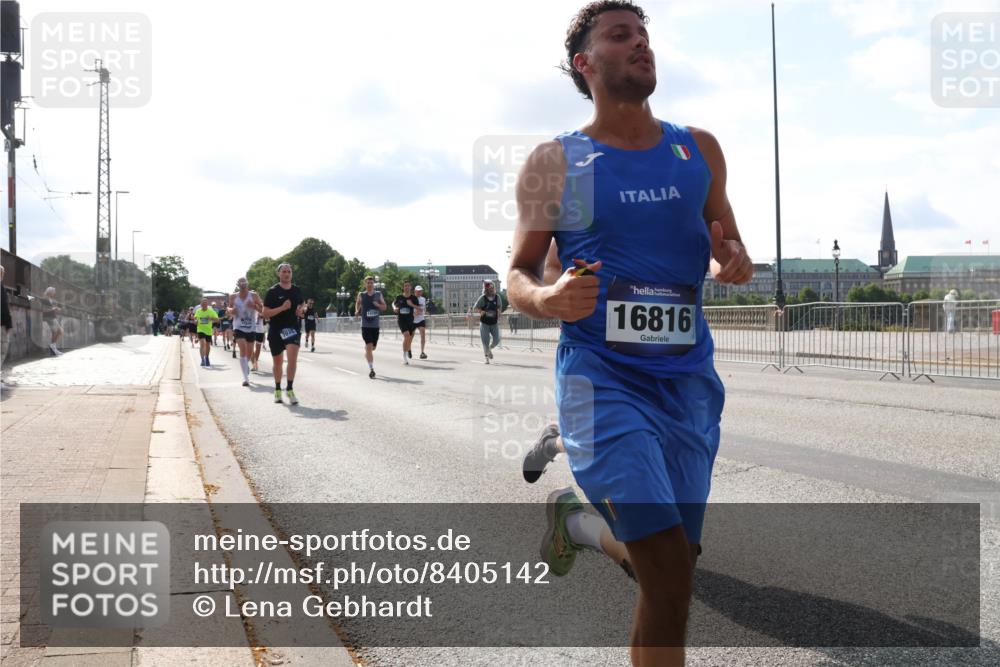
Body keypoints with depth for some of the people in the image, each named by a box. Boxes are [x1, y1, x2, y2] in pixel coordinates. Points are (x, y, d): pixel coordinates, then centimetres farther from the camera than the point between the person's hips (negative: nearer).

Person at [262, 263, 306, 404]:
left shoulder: (297, 290, 7)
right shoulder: (273, 291, -5)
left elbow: (303, 304, 25)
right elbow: (265, 313, -10)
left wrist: (302, 309, 1)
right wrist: (282, 308, -21)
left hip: (292, 328, 1)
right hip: (276, 330, -1)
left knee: (293, 357, -20)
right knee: (277, 362, 12)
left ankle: (289, 389, -12)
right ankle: (277, 390, 31)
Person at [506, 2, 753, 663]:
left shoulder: (700, 150, 11)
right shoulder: (553, 163, 1)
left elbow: (727, 249, 20)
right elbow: (519, 275, 3)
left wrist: (735, 262, -5)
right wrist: (547, 300, -20)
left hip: (689, 379, 5)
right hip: (602, 378, -4)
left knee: (671, 565, 11)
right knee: (670, 573, -16)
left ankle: (574, 520, 39)